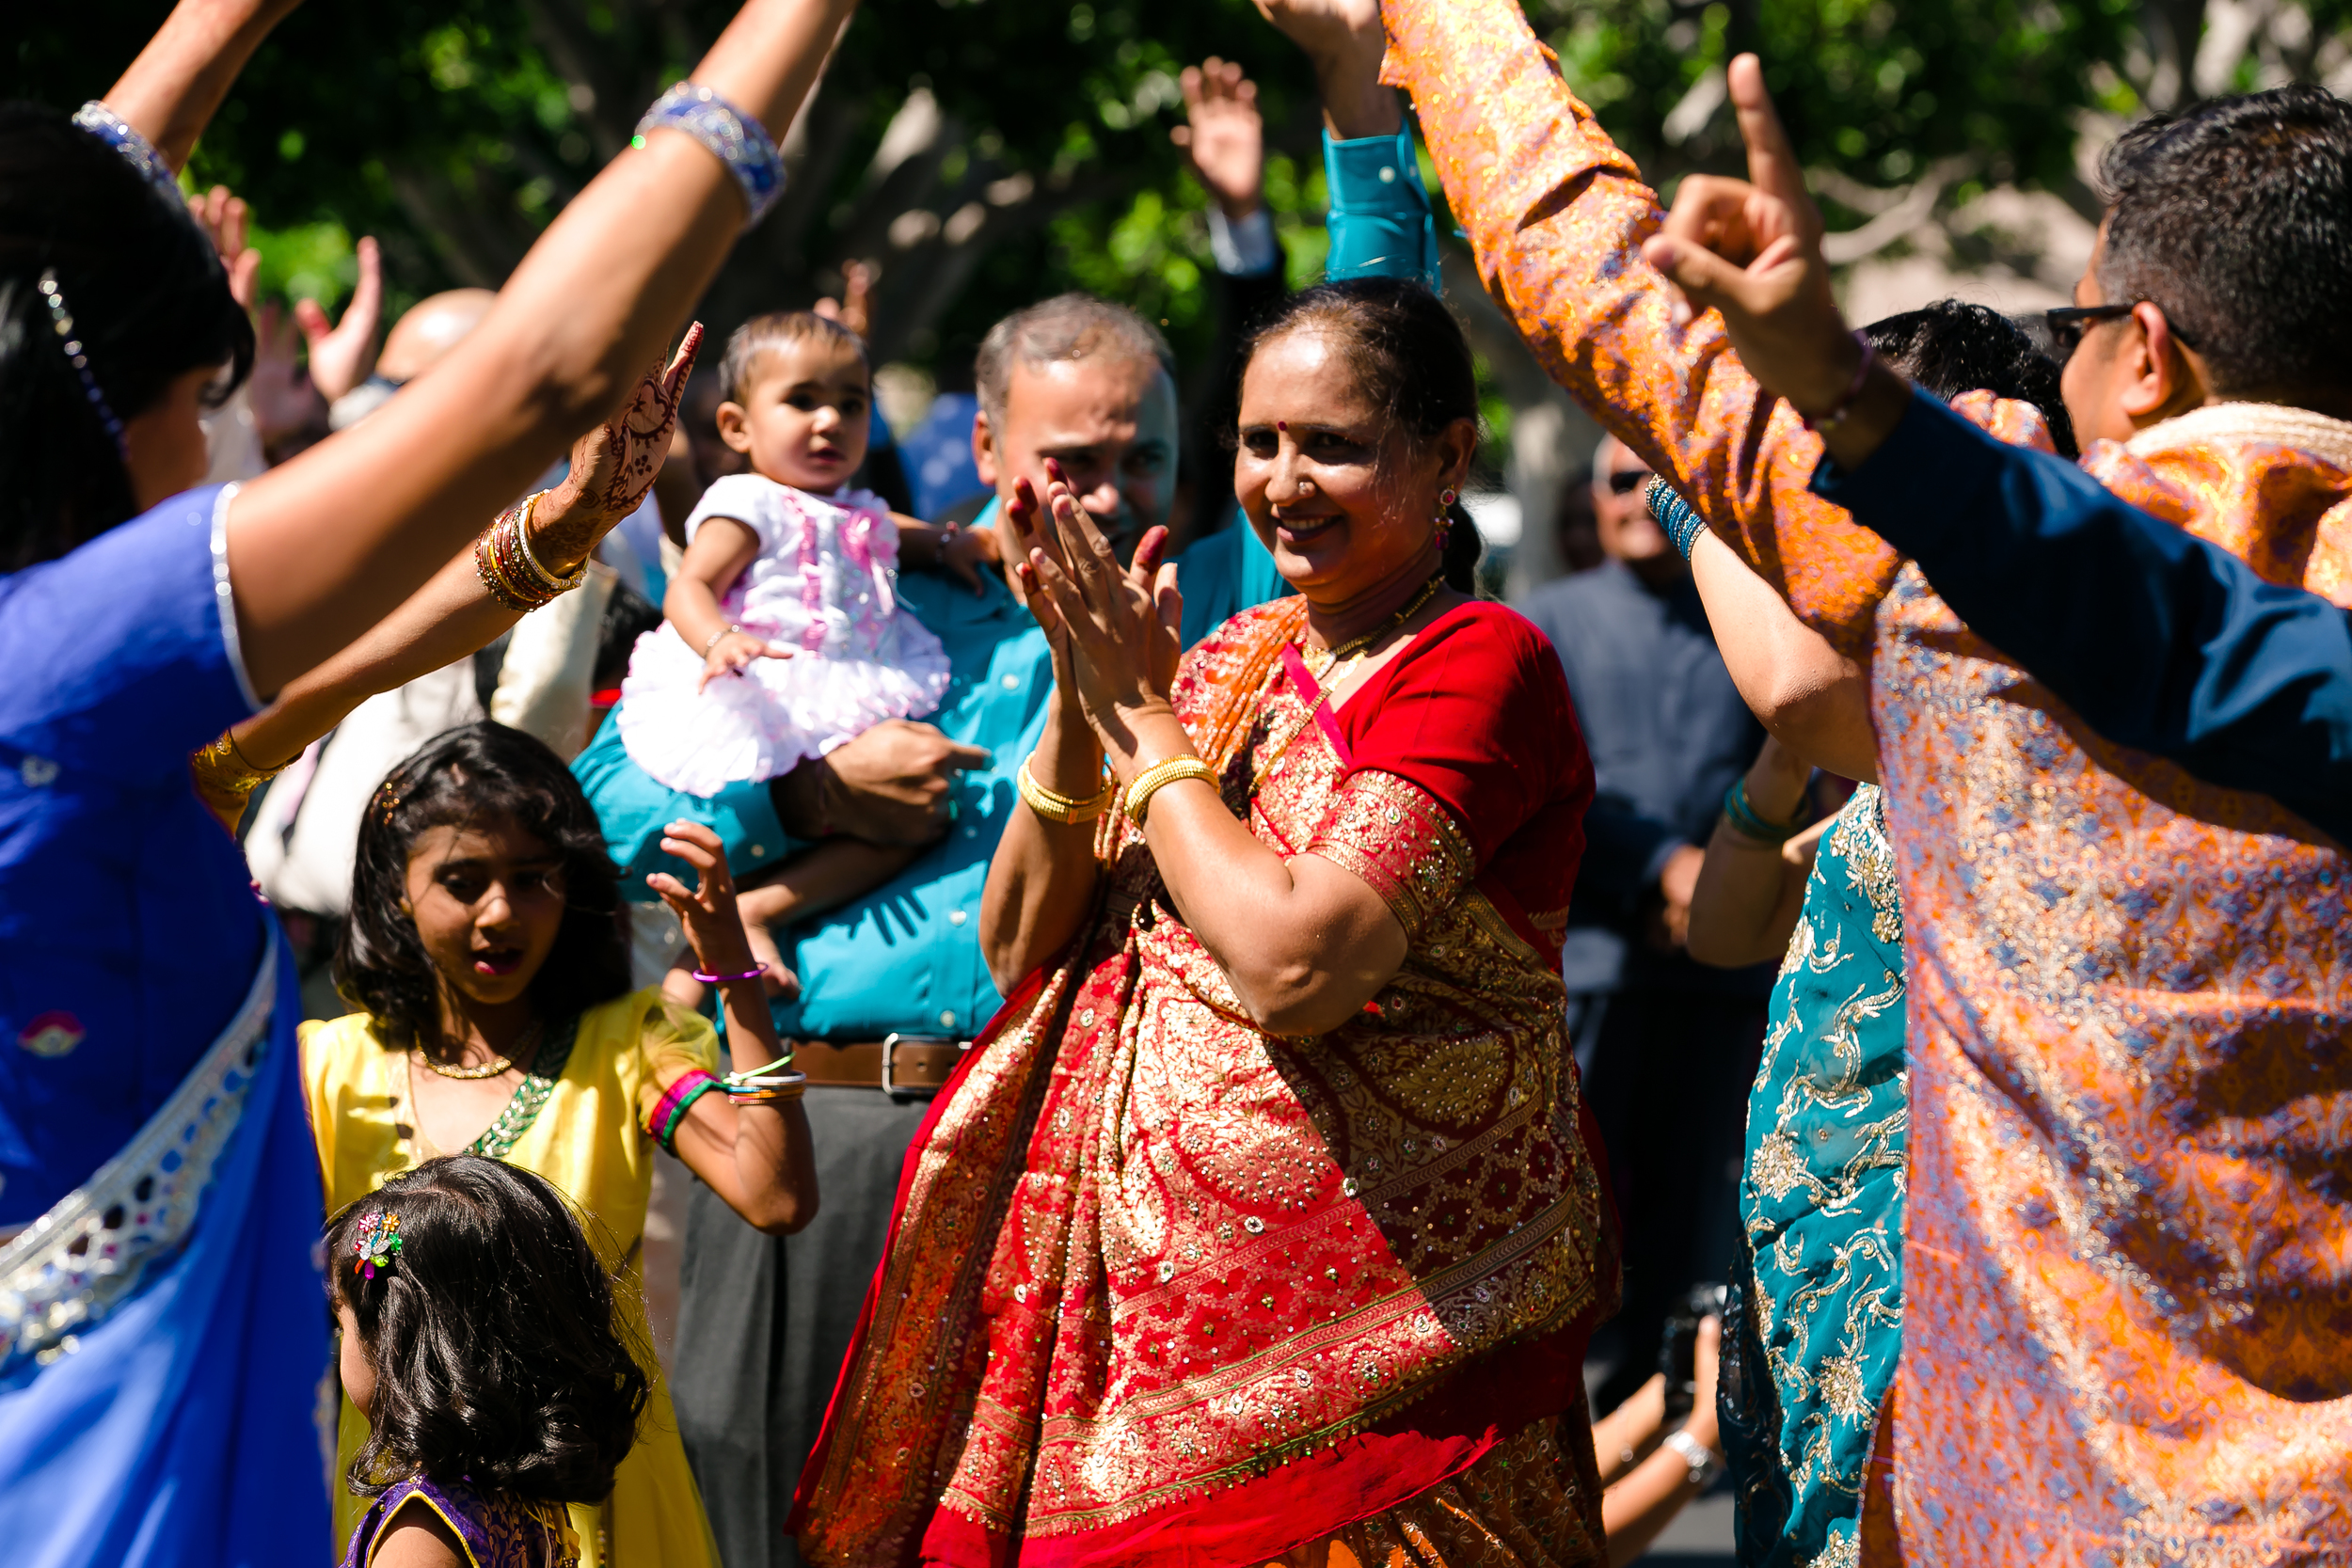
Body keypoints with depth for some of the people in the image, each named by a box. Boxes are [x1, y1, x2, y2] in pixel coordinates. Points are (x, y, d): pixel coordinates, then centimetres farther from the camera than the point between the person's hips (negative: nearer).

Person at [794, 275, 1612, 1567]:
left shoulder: (1478, 663, -10)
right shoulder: (1232, 660, 12)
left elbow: (1292, 965, -22)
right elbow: (1019, 952, 9)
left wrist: (1142, 712, -11)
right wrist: (1079, 696, -5)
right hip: (1155, 1281, 7)